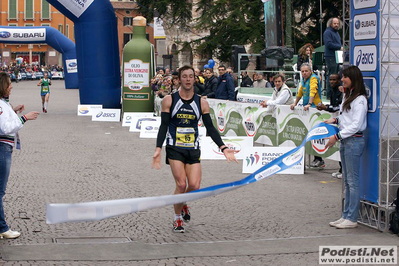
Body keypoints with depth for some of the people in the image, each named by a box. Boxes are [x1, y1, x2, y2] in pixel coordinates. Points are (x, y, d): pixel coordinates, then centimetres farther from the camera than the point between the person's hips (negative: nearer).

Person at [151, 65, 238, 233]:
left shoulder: (201, 103, 5)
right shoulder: (169, 100, -2)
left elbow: (210, 128, 6)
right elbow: (163, 126, -4)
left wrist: (223, 148, -4)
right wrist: (158, 149, -15)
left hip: (193, 149, 3)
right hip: (175, 149, -2)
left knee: (194, 186, -8)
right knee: (181, 184, -12)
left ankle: (183, 204, 27)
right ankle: (177, 219, 10)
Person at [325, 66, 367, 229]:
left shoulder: (360, 99, -14)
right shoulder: (347, 96, 15)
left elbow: (356, 125, -19)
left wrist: (337, 136, -19)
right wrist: (335, 120, 8)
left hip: (354, 141, -10)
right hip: (344, 141, 10)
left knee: (353, 180, -5)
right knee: (347, 181, 12)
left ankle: (352, 218, -2)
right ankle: (346, 215, 17)